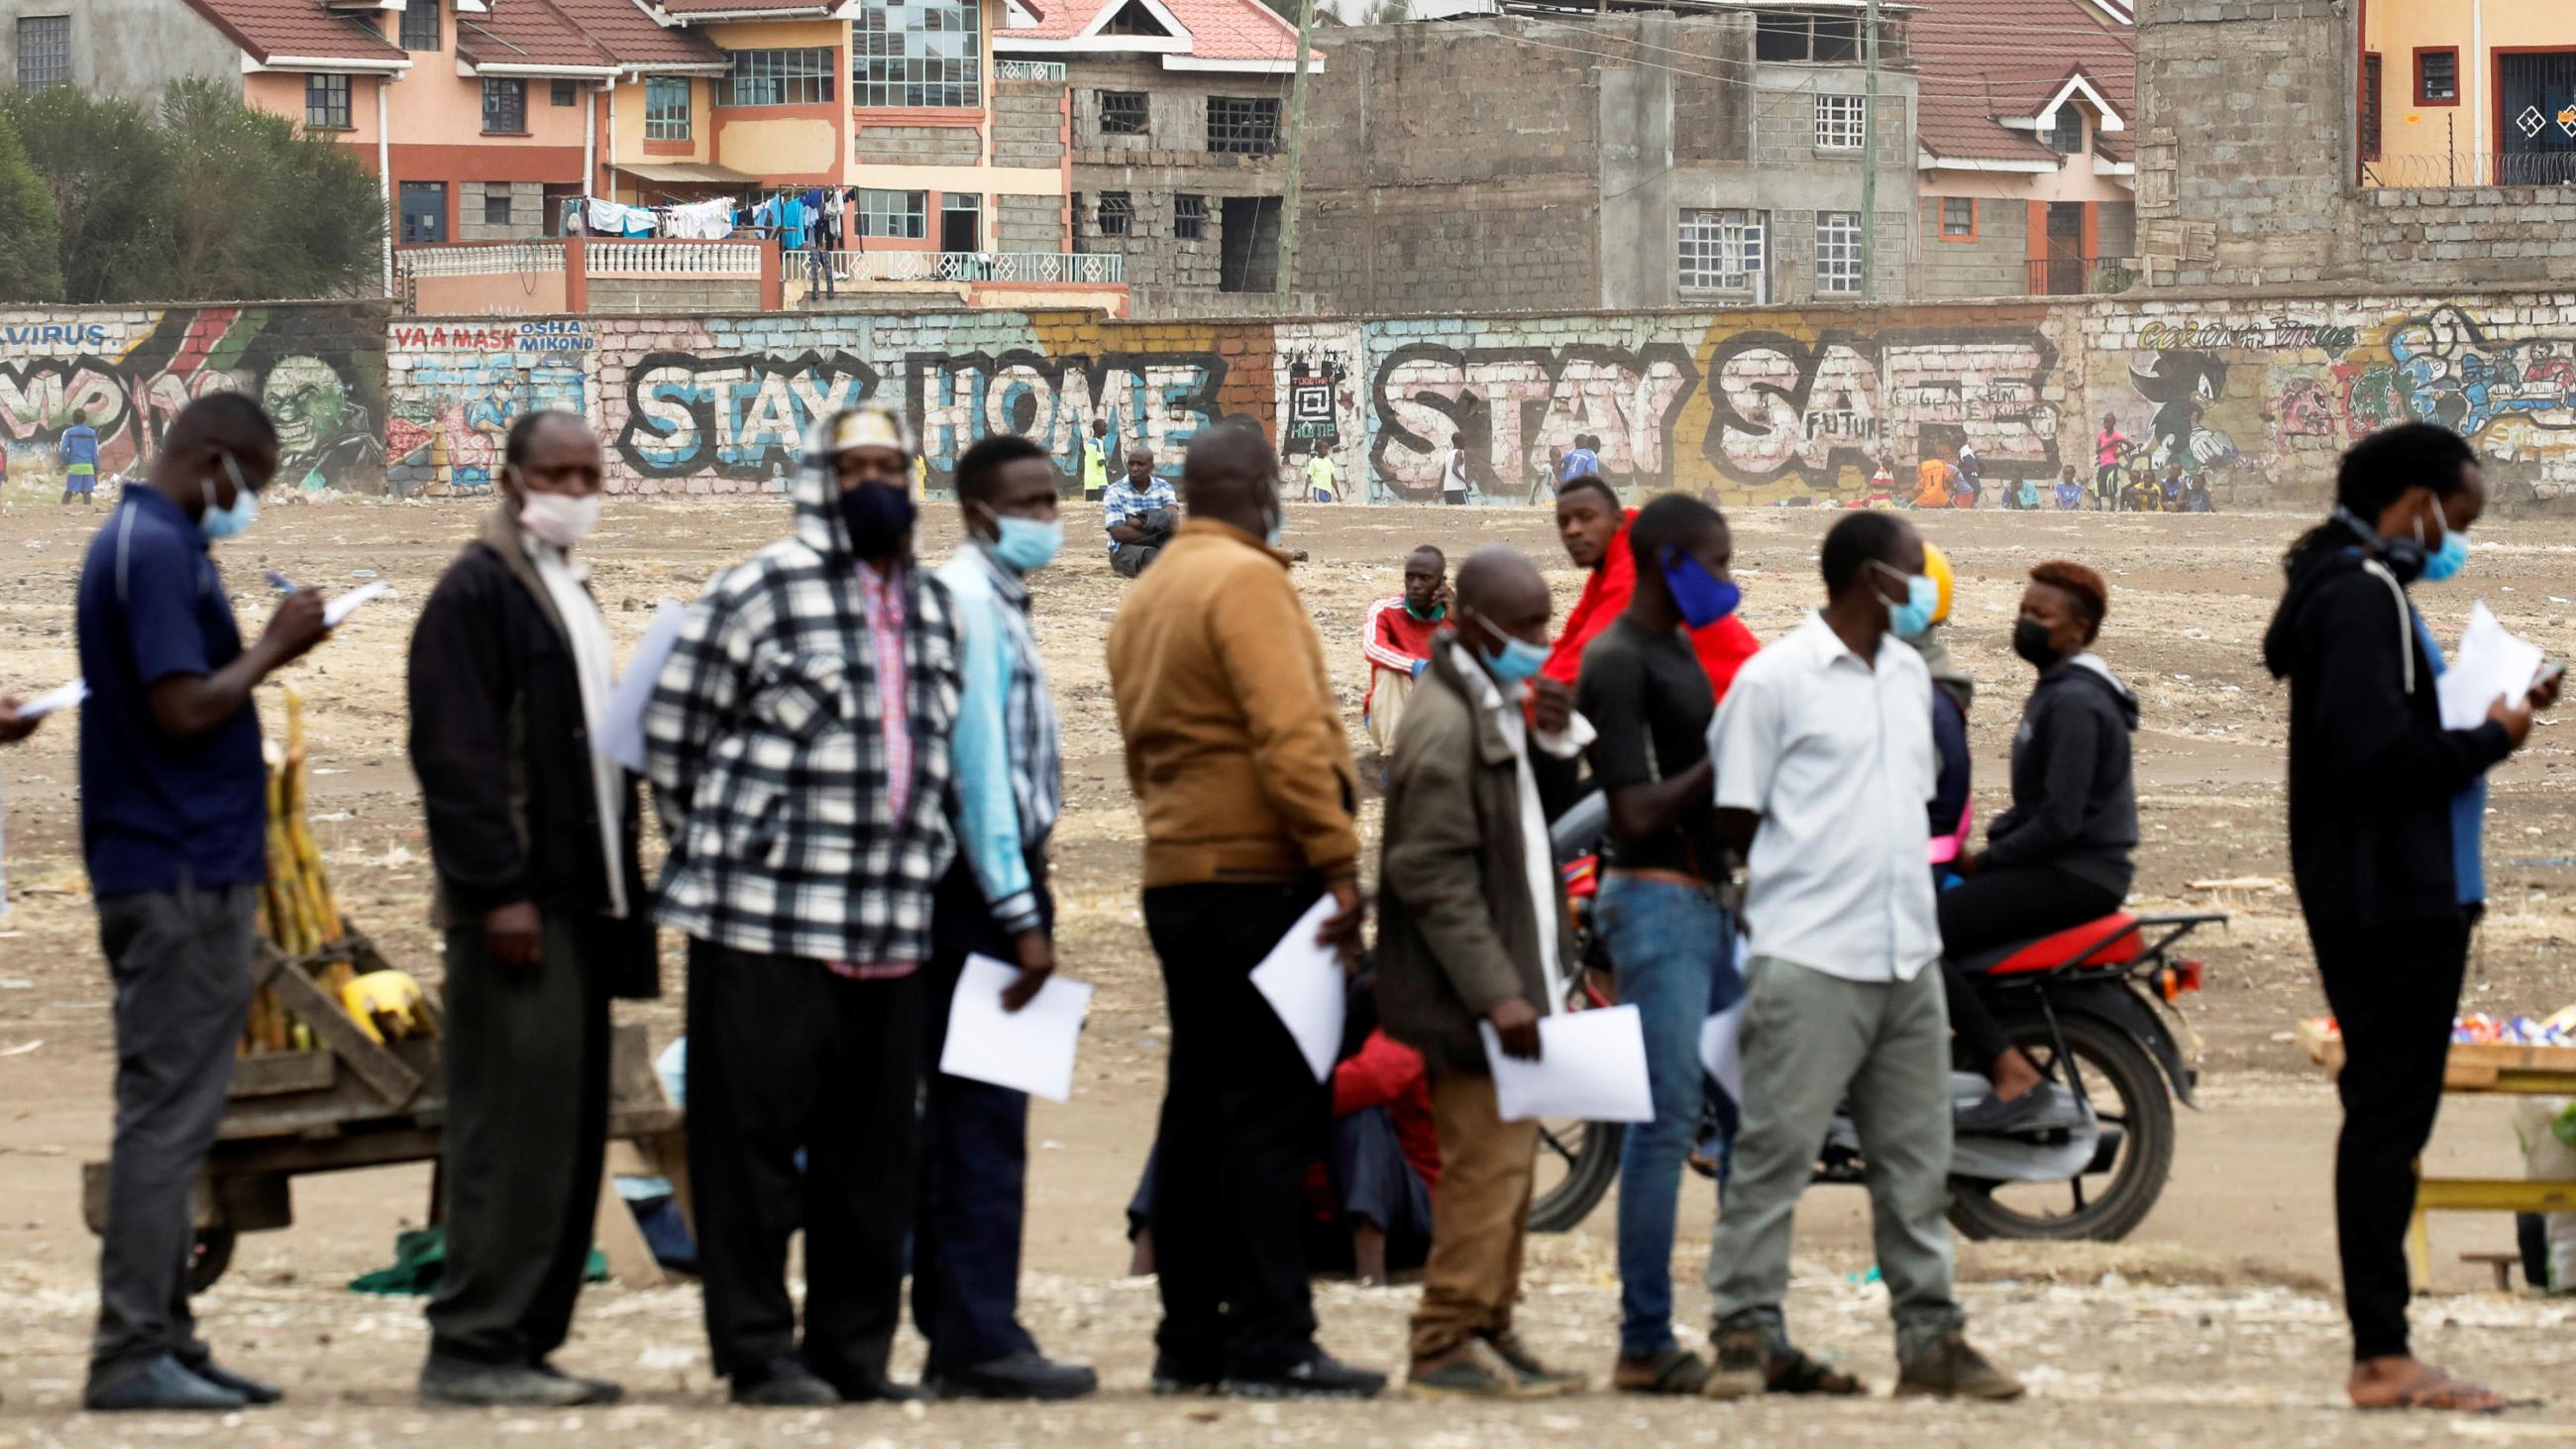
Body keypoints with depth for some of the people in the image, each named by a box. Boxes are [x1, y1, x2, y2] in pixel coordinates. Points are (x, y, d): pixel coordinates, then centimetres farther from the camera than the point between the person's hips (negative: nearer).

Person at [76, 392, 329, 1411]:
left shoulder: (138, 543, 16)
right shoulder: (159, 551, -15)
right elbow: (185, 709, -21)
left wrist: (261, 655, 10)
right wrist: (271, 650, -11)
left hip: (171, 872, 11)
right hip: (183, 874, -11)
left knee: (170, 1116, 12)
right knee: (168, 1116, -8)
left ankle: (164, 1341, 16)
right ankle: (132, 1353, -8)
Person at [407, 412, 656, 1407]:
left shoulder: (568, 596, 21)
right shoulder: (477, 592, -8)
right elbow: (453, 752, -15)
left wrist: (622, 898, 18)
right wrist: (497, 890, -20)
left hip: (579, 903, 9)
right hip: (519, 905, -9)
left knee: (569, 1134, 8)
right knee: (514, 1128, -10)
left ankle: (525, 1341, 12)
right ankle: (473, 1350, -8)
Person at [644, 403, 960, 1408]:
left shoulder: (931, 608, 16)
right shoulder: (761, 590, -4)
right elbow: (672, 732, -1)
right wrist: (718, 849, 4)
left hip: (892, 930, 6)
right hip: (766, 921, -6)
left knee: (871, 1149, 9)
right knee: (757, 1137, -3)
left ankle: (854, 1349, 17)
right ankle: (757, 1351, 2)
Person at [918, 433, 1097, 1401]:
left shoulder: (1000, 602, 17)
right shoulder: (967, 599, -12)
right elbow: (978, 763, -18)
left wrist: (1028, 903, 13)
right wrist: (1020, 914, -20)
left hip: (996, 890, 10)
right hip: (982, 887, -10)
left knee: (965, 1118, 10)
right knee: (984, 1120, -10)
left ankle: (956, 1339, 13)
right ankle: (983, 1343, -12)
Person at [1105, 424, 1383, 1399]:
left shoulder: (1148, 596, 16)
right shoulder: (1246, 579, -11)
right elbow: (1290, 733, -20)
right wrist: (1338, 862, -21)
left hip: (1176, 875, 9)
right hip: (1258, 876, -9)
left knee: (1200, 1111, 11)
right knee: (1270, 1110, -8)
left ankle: (1190, 1339, 13)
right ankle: (1269, 1344, -11)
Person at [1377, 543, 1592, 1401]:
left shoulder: (1502, 709, 13)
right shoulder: (1446, 726, -17)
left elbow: (1544, 817, 21)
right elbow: (1433, 874, -21)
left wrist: (1554, 743, 2)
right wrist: (1496, 992, -24)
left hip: (1514, 973, 10)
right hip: (1470, 985, -10)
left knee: (1506, 1160, 14)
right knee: (1488, 1160, -11)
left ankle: (1491, 1333, 21)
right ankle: (1447, 1345, -7)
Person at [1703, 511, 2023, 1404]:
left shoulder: (1910, 676, 16)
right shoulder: (1775, 678, -7)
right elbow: (1735, 819, -4)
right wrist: (1811, 866, 5)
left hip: (1908, 956, 7)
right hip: (1809, 960, -7)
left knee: (1916, 1159, 9)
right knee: (1777, 1151, -6)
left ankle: (1930, 1337, 13)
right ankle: (1748, 1336, -3)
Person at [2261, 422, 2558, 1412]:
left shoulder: (2359, 589, 17)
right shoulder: (2364, 596, -15)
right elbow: (2381, 753, -25)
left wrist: (2492, 715, 5)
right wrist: (2490, 739, -12)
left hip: (2390, 898, 11)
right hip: (2393, 897, -11)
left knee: (2386, 1115, 12)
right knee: (2390, 1115, -8)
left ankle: (2381, 1354, 15)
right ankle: (2383, 1357, -6)